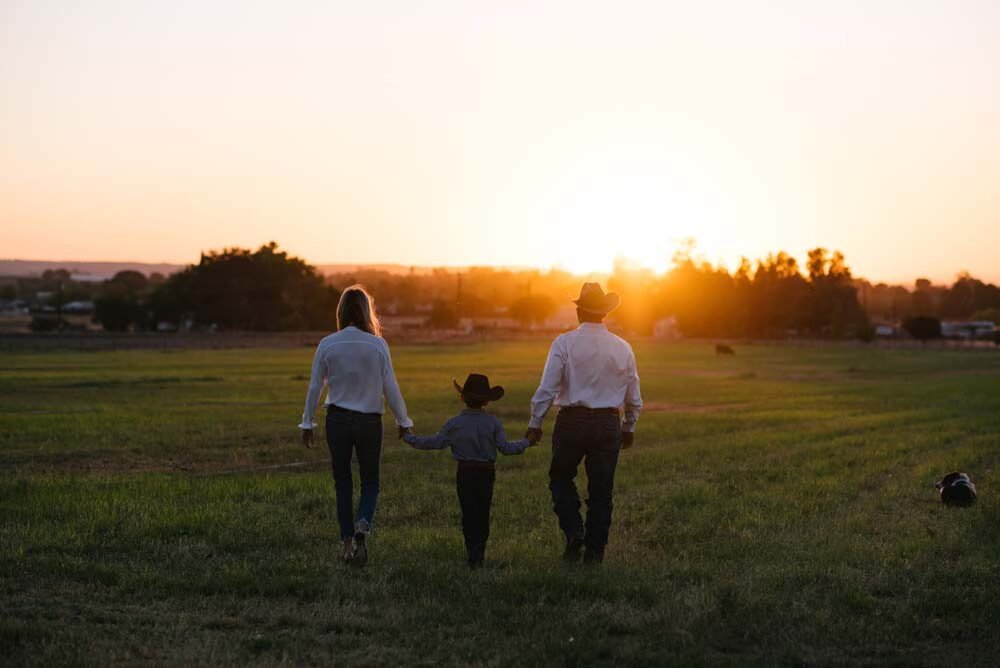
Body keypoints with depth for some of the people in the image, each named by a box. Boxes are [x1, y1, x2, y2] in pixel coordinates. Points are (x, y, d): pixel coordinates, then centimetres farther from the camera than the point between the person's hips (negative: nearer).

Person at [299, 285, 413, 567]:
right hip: (369, 421, -1)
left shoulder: (327, 345, -5)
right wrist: (403, 420, 7)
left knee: (343, 482, 13)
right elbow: (390, 387, -5)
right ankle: (362, 526, -14)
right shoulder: (377, 345, -9)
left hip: (337, 420, 1)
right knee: (370, 481, 12)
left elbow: (315, 387, 0)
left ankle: (347, 542, 13)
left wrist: (307, 424, 11)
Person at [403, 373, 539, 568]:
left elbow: (435, 442, -6)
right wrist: (527, 442, 11)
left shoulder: (455, 424, -7)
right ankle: (479, 553, 10)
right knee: (483, 513, 10)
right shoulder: (493, 423, -4)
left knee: (468, 514, 3)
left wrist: (408, 438, 6)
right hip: (487, 473, 1)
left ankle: (473, 553, -6)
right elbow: (505, 448, -4)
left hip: (464, 473, -1)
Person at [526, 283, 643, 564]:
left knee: (561, 478, 17)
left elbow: (547, 388, -9)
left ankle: (573, 531, -3)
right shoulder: (623, 348, 4)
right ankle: (595, 552, 12)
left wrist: (535, 424, 1)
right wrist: (629, 428, 25)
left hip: (571, 422, -2)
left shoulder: (564, 343, -7)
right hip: (609, 424, 2)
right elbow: (634, 397, 11)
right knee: (601, 490, 10)